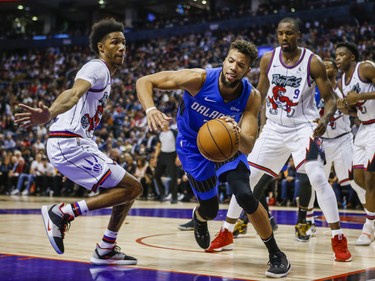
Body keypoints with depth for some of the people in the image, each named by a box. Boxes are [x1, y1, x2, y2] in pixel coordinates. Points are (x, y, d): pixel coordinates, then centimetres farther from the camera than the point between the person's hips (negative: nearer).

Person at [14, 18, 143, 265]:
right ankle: (62, 213, -10)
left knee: (130, 188, 12)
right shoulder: (97, 68, -10)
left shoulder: (104, 74, 21)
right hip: (69, 145, -10)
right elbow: (74, 94, -31)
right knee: (131, 188, -11)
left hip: (79, 144, 10)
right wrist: (48, 115, -49)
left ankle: (106, 251, 16)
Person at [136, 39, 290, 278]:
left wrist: (237, 133, -54)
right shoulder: (198, 79, -31)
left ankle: (276, 255, -2)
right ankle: (199, 217, 43)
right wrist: (151, 110, -46)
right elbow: (144, 81, -27)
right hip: (194, 146, -1)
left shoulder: (251, 97, -25)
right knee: (210, 210, 0)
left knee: (245, 196, -21)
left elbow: (248, 147, -30)